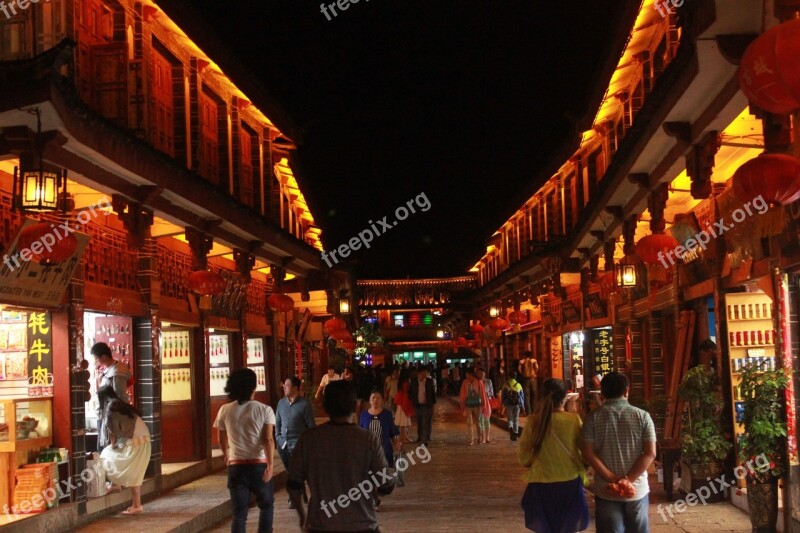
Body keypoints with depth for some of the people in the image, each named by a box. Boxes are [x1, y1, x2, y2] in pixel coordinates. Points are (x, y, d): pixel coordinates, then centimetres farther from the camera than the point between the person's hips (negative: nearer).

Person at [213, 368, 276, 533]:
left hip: (236, 465, 2)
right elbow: (268, 440, -15)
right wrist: (270, 465, -16)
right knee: (266, 505, 20)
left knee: (239, 513, 6)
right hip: (259, 464, -2)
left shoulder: (225, 411, 1)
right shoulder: (264, 410, -7)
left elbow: (222, 440, 13)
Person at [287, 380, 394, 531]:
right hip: (361, 525, -1)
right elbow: (387, 487, -6)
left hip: (320, 525, 1)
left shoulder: (309, 438, -5)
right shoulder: (368, 440, -9)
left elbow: (293, 484, 0)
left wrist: (303, 514, 17)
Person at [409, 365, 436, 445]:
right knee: (419, 423, 14)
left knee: (426, 423, -6)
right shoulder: (414, 381, -1)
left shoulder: (430, 381, -3)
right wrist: (413, 401, 1)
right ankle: (420, 437, 32)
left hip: (427, 405, -2)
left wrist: (433, 403, 2)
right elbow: (410, 392, 10)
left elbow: (433, 393, 4)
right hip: (417, 405, 2)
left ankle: (426, 440, -4)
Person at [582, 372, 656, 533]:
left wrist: (613, 479, -10)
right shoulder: (642, 416, -2)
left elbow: (588, 453, -10)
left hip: (606, 490, 0)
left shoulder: (594, 417, -3)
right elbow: (650, 453, -9)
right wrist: (628, 480, -11)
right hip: (637, 489, 1)